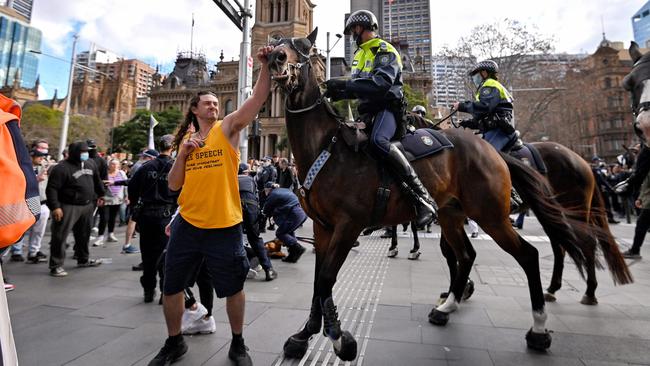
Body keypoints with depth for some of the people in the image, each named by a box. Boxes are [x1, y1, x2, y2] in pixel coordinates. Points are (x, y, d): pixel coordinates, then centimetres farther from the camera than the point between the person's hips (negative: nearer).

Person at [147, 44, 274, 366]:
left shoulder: (228, 128, 0)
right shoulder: (186, 140, 11)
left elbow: (259, 98, -14)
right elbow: (173, 185, 6)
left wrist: (265, 65, -25)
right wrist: (183, 152, -6)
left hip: (224, 226, -4)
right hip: (187, 224, 5)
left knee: (233, 288, 9)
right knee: (170, 287, 15)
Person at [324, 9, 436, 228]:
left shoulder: (385, 51, -4)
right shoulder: (360, 54, 24)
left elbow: (381, 85, -22)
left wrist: (345, 85, -26)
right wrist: (339, 91, -2)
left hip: (386, 107, -9)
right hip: (368, 111, 9)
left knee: (378, 142, -36)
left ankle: (422, 196, -35)